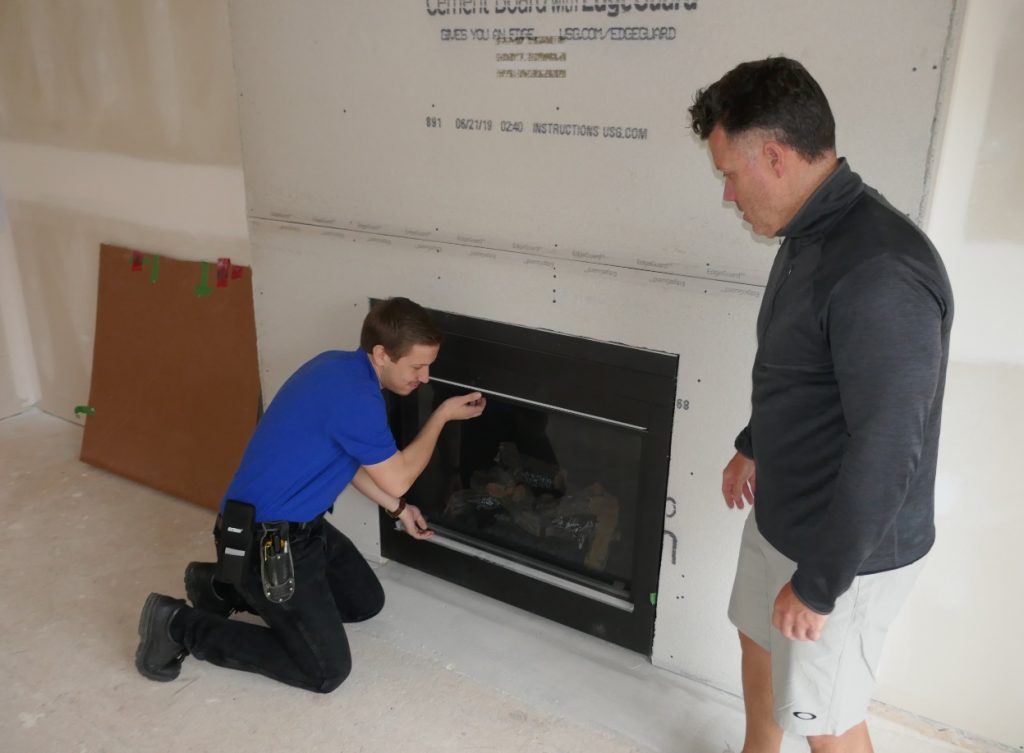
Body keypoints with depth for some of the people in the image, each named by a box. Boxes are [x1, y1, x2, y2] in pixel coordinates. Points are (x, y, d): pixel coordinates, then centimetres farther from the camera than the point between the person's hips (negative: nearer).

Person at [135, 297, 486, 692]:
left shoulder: (340, 365, 3)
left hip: (299, 523, 10)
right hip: (263, 540, -10)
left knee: (366, 601, 21)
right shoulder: (357, 397, -27)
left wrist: (399, 510, 16)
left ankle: (228, 588, 23)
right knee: (326, 671, -4)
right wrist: (442, 416, -4)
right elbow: (397, 479, -13)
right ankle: (180, 625, 3)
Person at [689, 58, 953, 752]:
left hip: (847, 549, -9)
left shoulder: (880, 272, -31)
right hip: (783, 514, 9)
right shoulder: (812, 236, 0)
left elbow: (886, 454, -29)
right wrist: (753, 448, 23)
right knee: (759, 642, 27)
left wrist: (819, 584, -21)